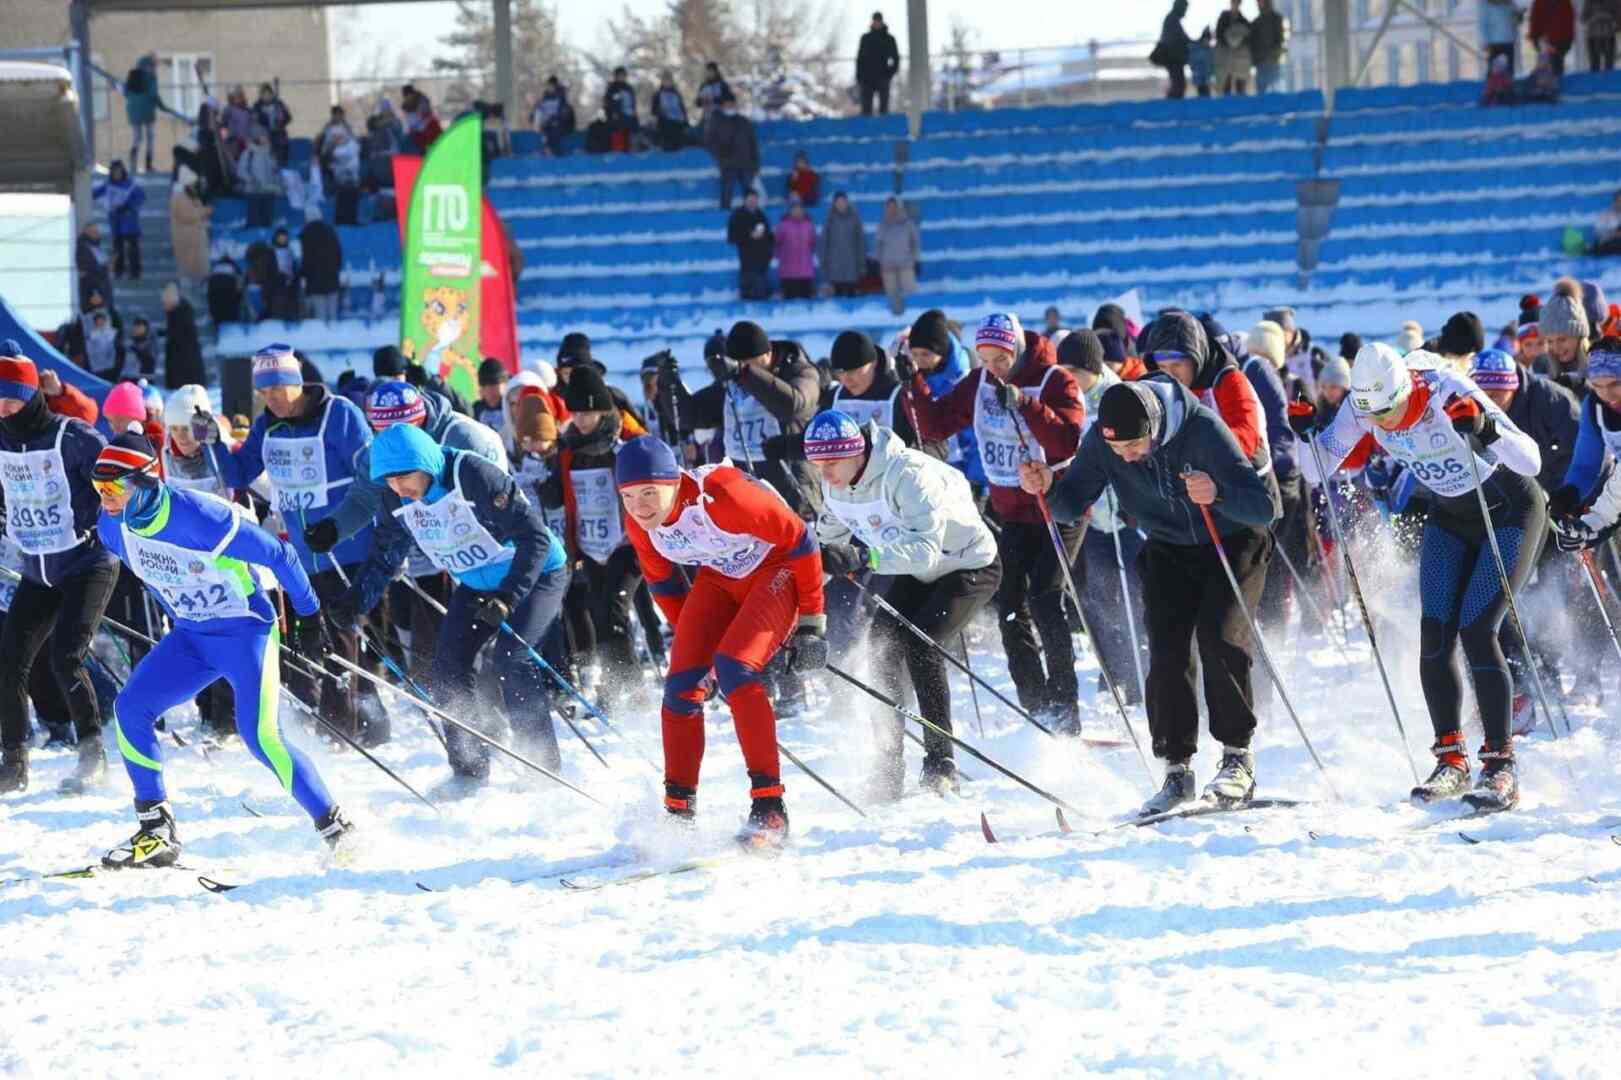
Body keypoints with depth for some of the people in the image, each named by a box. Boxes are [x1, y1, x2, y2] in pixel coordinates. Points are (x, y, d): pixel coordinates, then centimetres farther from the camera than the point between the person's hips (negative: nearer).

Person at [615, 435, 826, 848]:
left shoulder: (722, 496, -34)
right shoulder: (639, 524, -14)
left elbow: (799, 539, -23)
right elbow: (661, 582, 8)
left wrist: (811, 621, -18)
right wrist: (691, 637, 13)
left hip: (776, 570, -6)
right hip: (720, 578, 6)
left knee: (732, 669, -26)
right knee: (681, 681, -9)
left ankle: (769, 809, -24)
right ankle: (679, 810, 4)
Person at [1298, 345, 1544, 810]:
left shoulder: (1451, 396, -33)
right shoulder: (1365, 408, -17)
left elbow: (1531, 461, -36)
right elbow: (1318, 471, -9)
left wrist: (1487, 432, -54)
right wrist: (1304, 436, -29)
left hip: (1511, 511, -6)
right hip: (1450, 516, 6)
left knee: (1476, 632, -16)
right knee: (1435, 635, -8)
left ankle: (1501, 765, -11)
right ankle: (1451, 760, 3)